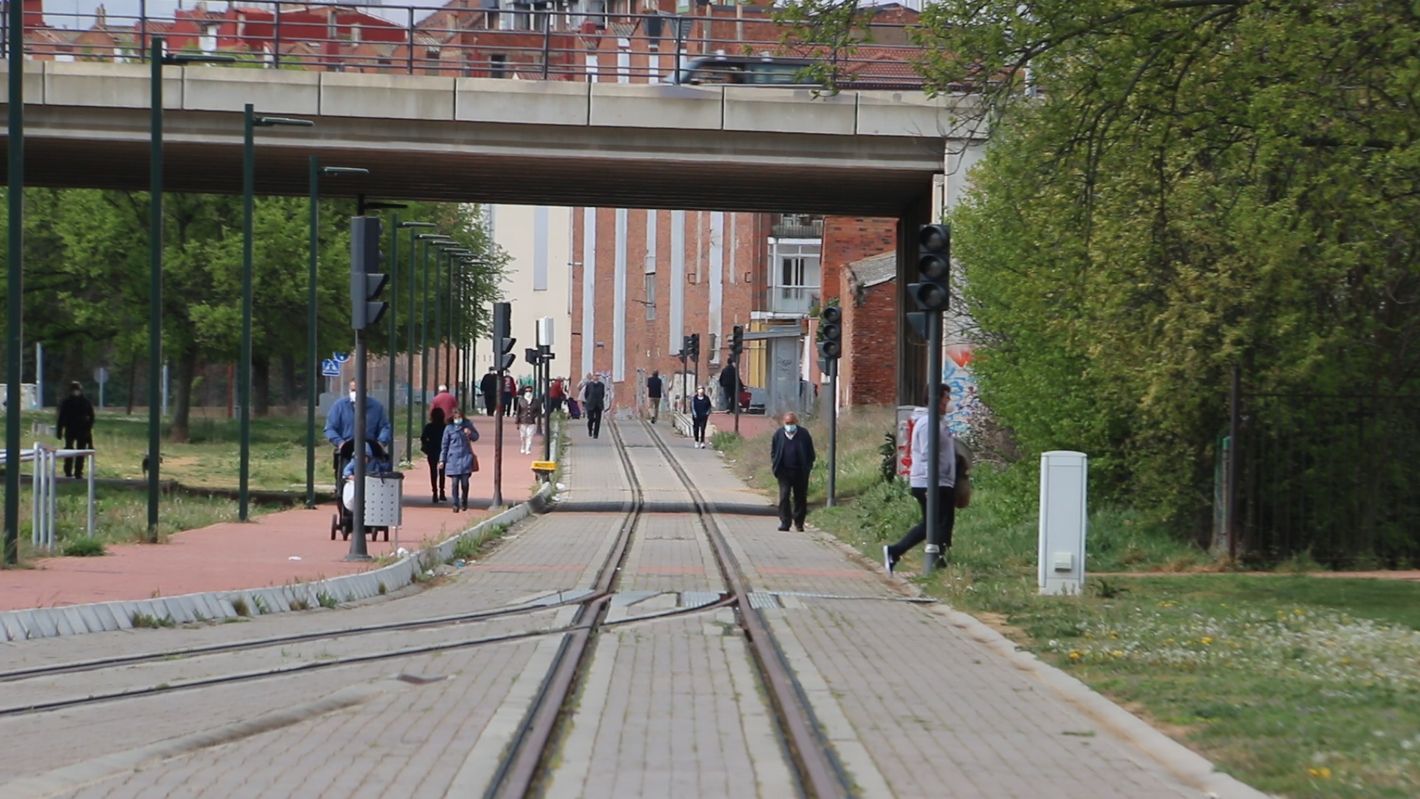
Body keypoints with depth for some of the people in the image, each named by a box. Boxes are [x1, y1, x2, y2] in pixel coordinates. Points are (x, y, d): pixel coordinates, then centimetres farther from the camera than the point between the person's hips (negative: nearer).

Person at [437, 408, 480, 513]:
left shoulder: (467, 425, 5)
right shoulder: (449, 428, 0)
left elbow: (476, 437, 17)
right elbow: (444, 445, 5)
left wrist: (470, 433, -7)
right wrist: (442, 460, 4)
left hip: (465, 457, 1)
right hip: (453, 458, -1)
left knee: (465, 482, -1)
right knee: (455, 482, -6)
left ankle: (464, 503, 20)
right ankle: (456, 504, 4)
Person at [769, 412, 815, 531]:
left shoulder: (804, 434, 0)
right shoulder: (778, 434, 3)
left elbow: (810, 453, 6)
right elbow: (773, 451, 11)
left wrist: (808, 466, -2)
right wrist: (774, 466, 0)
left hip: (800, 472, 0)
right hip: (784, 471, 0)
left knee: (800, 498, 7)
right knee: (784, 496, -9)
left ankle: (799, 522, 19)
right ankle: (784, 522, -5)